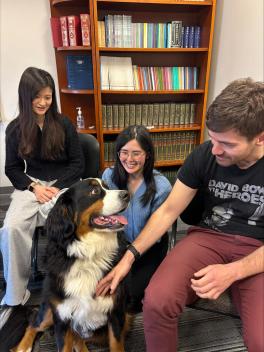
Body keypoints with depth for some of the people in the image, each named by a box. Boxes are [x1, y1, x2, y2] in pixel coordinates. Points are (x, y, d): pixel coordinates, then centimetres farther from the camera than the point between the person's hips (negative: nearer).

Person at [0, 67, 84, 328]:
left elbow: (78, 164, 1)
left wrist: (56, 188, -10)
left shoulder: (63, 124, -1)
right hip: (30, 185, 2)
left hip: (64, 185, -2)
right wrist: (34, 187, -8)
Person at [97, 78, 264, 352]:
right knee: (157, 301, -24)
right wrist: (129, 256, -10)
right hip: (208, 236, 1)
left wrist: (233, 271, -23)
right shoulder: (203, 155, -9)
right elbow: (168, 211, -4)